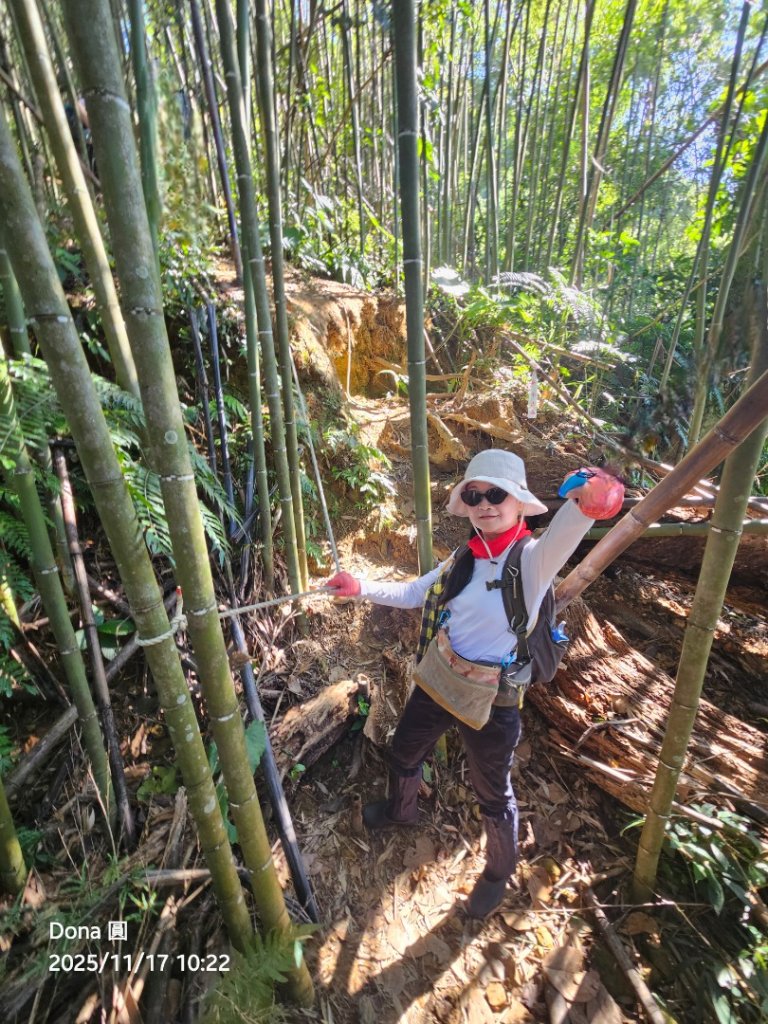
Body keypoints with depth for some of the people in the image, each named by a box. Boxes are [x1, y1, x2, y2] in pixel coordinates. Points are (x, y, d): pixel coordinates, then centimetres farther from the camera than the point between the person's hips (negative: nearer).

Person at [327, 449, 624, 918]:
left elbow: (561, 535, -44)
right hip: (435, 683, 6)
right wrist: (361, 587, 1)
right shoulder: (465, 558, -3)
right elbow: (412, 593, 8)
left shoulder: (533, 559, -20)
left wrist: (584, 504, -65)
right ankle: (401, 810, 63)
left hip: (491, 702, -6)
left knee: (493, 796, 19)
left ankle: (499, 874, 53)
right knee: (404, 753, 28)